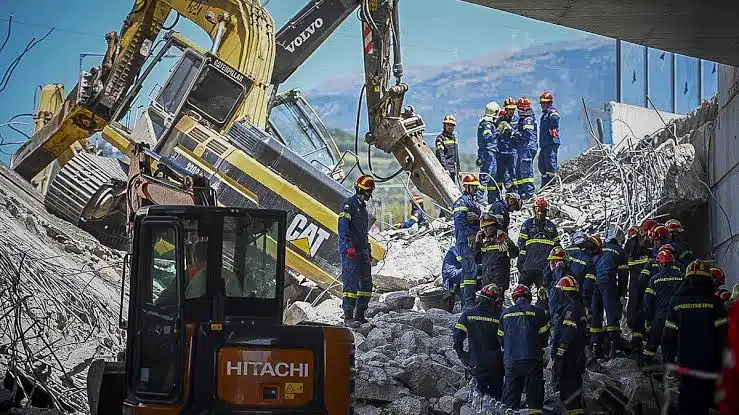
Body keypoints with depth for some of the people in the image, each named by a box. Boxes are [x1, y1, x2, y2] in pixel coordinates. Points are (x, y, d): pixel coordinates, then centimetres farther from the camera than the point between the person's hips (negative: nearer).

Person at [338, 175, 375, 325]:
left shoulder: (363, 207, 22)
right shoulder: (348, 204, -6)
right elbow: (343, 227, -16)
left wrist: (368, 249, 23)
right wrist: (349, 246, -24)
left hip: (362, 252, 9)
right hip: (350, 251, -9)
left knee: (366, 284, 7)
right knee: (352, 283, -11)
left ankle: (360, 314, 14)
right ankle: (348, 315, -9)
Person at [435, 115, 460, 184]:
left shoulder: (454, 138, 19)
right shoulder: (440, 138, -6)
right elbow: (440, 155, -14)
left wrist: (458, 170, 20)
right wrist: (445, 168, -22)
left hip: (454, 170, 8)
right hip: (446, 168, -8)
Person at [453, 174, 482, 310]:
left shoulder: (472, 202, 24)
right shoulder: (462, 202, -6)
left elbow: (479, 223, 19)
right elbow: (460, 221, -19)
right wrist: (472, 235, -20)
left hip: (472, 242, 10)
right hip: (466, 242, -10)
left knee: (467, 271, 10)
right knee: (471, 269, -18)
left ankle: (465, 303, 14)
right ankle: (469, 302, -24)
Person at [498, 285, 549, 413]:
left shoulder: (505, 313, 7)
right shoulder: (537, 312, 1)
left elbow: (501, 337, 13)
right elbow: (544, 335, 5)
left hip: (511, 360, 2)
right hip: (533, 359, -2)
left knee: (511, 393, 7)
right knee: (534, 392, 3)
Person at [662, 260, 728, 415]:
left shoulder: (677, 302, 0)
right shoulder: (715, 303, -7)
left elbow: (668, 337, 1)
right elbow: (723, 337, -9)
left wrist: (669, 361, 11)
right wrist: (722, 363, 0)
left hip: (685, 363, 2)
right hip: (709, 366, -2)